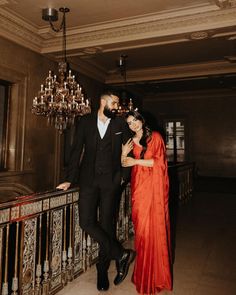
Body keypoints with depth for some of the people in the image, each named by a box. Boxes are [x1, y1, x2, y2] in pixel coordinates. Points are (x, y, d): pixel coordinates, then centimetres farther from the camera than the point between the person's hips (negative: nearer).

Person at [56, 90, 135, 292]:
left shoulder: (121, 124, 4)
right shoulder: (85, 122, 5)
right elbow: (76, 150, 5)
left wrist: (124, 176, 2)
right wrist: (70, 179, 2)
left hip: (110, 182, -1)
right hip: (89, 179, 1)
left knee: (106, 225, 4)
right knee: (87, 222, -7)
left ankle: (102, 271, 23)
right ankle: (122, 254, 8)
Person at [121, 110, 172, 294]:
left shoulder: (155, 137, 2)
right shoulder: (131, 142, 14)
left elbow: (159, 161, -7)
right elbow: (124, 165, 12)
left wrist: (136, 161, -8)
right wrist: (124, 154, -6)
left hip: (154, 185, -3)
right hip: (139, 186, 4)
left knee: (155, 227, -1)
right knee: (141, 227, 2)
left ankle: (157, 274, 15)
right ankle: (143, 271, 16)